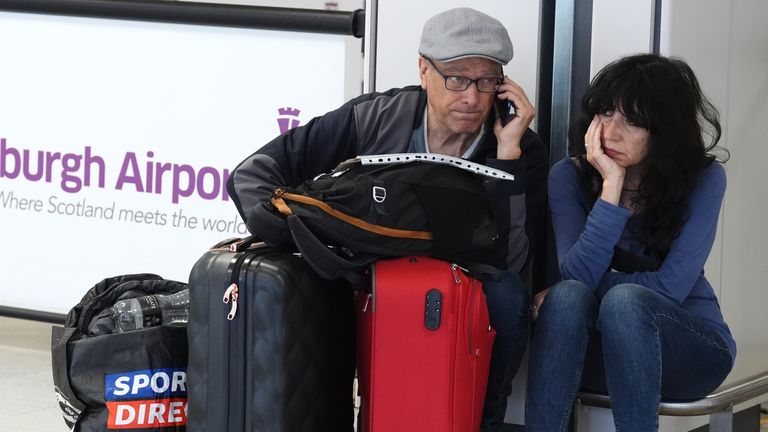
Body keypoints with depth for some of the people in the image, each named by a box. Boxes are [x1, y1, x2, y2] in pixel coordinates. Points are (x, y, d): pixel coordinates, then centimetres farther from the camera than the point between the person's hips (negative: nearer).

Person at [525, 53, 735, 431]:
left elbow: (669, 287, -18)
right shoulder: (569, 176, -5)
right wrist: (612, 184, -23)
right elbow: (576, 276, -19)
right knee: (566, 295, -31)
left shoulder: (703, 179, -9)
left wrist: (589, 286, -16)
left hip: (692, 348, -2)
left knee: (625, 301, -33)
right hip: (597, 349, 2)